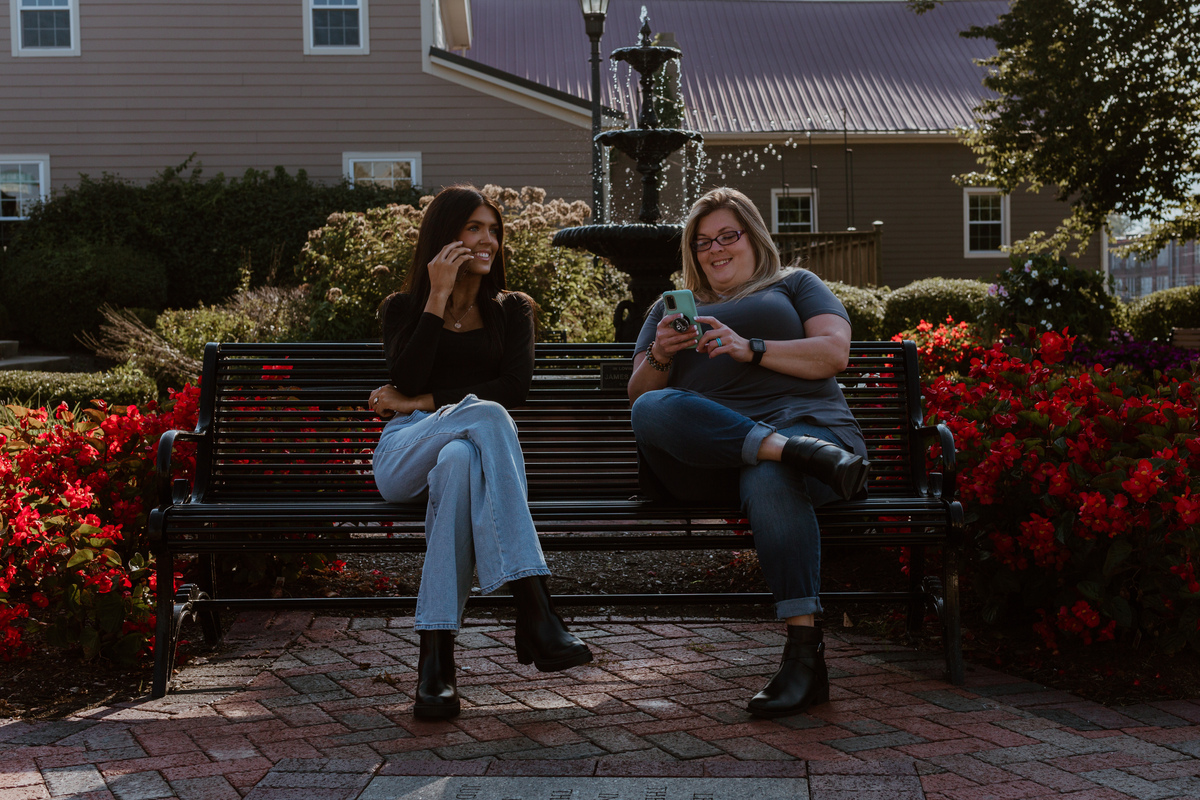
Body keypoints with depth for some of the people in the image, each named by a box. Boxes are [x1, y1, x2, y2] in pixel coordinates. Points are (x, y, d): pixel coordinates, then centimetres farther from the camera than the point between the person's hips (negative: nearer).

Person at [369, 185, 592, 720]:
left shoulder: (511, 309, 22)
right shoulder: (403, 307, 19)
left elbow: (515, 388, 3)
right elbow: (405, 381, -2)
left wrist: (425, 403, -2)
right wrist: (438, 297, -3)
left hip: (473, 449, 1)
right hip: (406, 455, -1)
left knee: (460, 462, -40)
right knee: (484, 415, -36)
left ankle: (436, 657, -46)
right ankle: (534, 610, -48)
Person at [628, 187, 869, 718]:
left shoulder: (795, 285, 26)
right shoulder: (670, 307, 33)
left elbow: (834, 353, 7)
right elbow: (638, 395, 22)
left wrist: (750, 349, -8)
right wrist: (659, 356, -1)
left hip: (802, 420, -2)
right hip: (703, 458, 2)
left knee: (770, 480, -40)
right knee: (653, 412, -32)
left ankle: (805, 652, -46)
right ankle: (801, 454, -44)